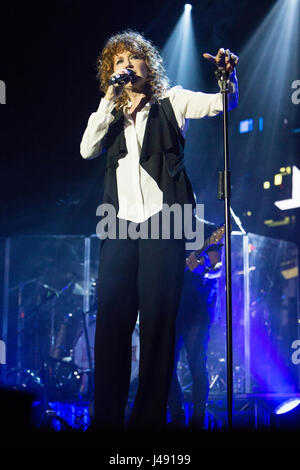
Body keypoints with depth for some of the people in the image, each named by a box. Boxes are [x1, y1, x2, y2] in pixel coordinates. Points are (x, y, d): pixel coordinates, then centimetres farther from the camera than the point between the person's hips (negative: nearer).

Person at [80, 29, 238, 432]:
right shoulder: (113, 116, 21)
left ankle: (150, 417, -4)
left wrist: (229, 75, -18)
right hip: (120, 228, 3)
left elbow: (220, 103, 3)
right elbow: (88, 150, 7)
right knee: (111, 322, -3)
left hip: (161, 224, -3)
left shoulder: (171, 103, 13)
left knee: (157, 322, -7)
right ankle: (107, 417, 0)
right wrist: (110, 98, 4)